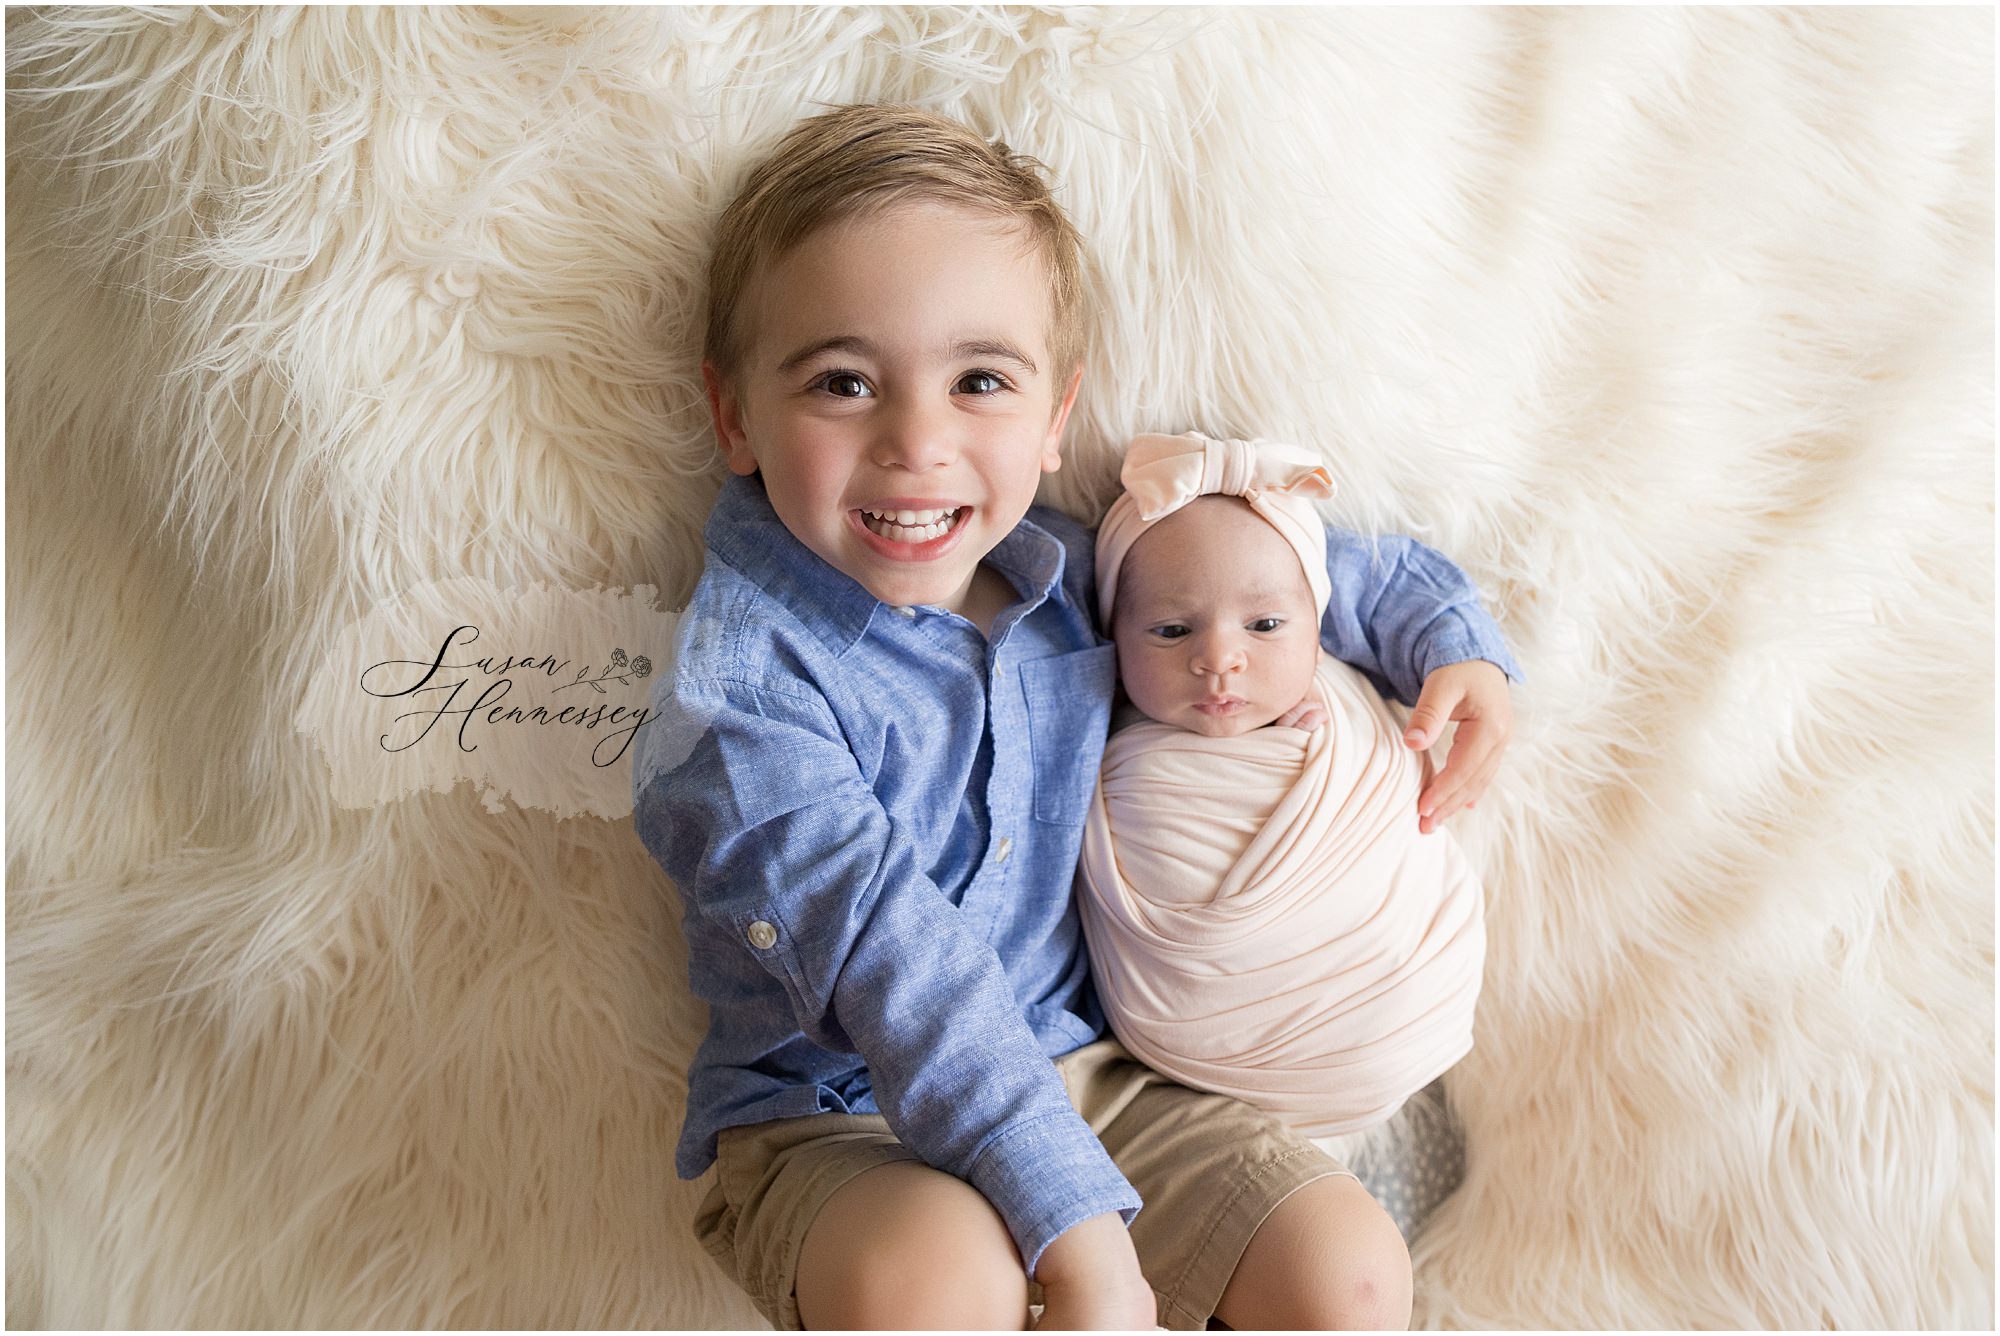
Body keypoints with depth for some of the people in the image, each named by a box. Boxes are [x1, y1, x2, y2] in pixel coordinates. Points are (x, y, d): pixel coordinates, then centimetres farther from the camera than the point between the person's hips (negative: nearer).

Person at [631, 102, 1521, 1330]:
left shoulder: (1076, 581, 0)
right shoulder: (745, 674, -19)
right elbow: (885, 945, -28)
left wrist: (1449, 636, 4)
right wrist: (1077, 1224, -33)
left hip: (1081, 1068, 5)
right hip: (832, 1124, -5)